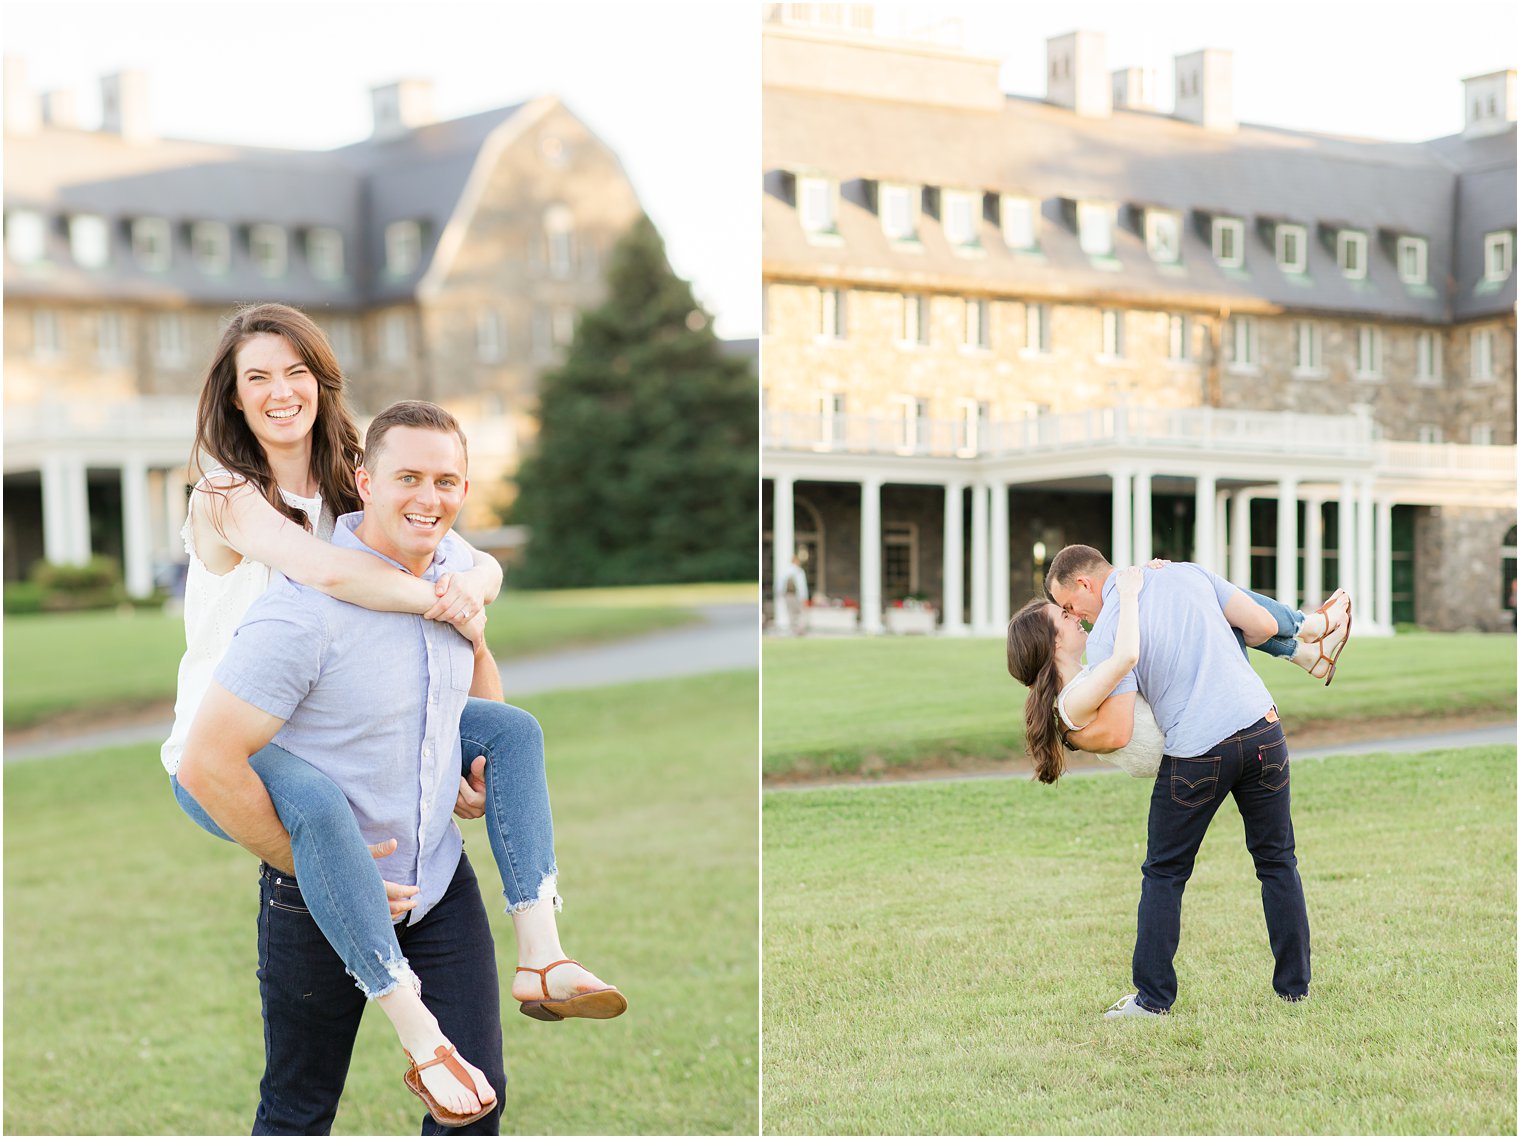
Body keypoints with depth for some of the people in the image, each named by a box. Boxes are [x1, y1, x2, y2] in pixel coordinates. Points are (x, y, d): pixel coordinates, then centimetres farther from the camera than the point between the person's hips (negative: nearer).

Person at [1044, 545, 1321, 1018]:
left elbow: (1115, 733, -12)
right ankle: (1294, 986, 21)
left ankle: (1152, 998, 14)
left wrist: (1067, 735, 8)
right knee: (1277, 862, 17)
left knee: (1164, 873, 12)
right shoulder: (1189, 574, 9)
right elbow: (1263, 626, 12)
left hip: (1197, 753, -5)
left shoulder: (1106, 633, -6)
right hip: (1262, 729, 5)